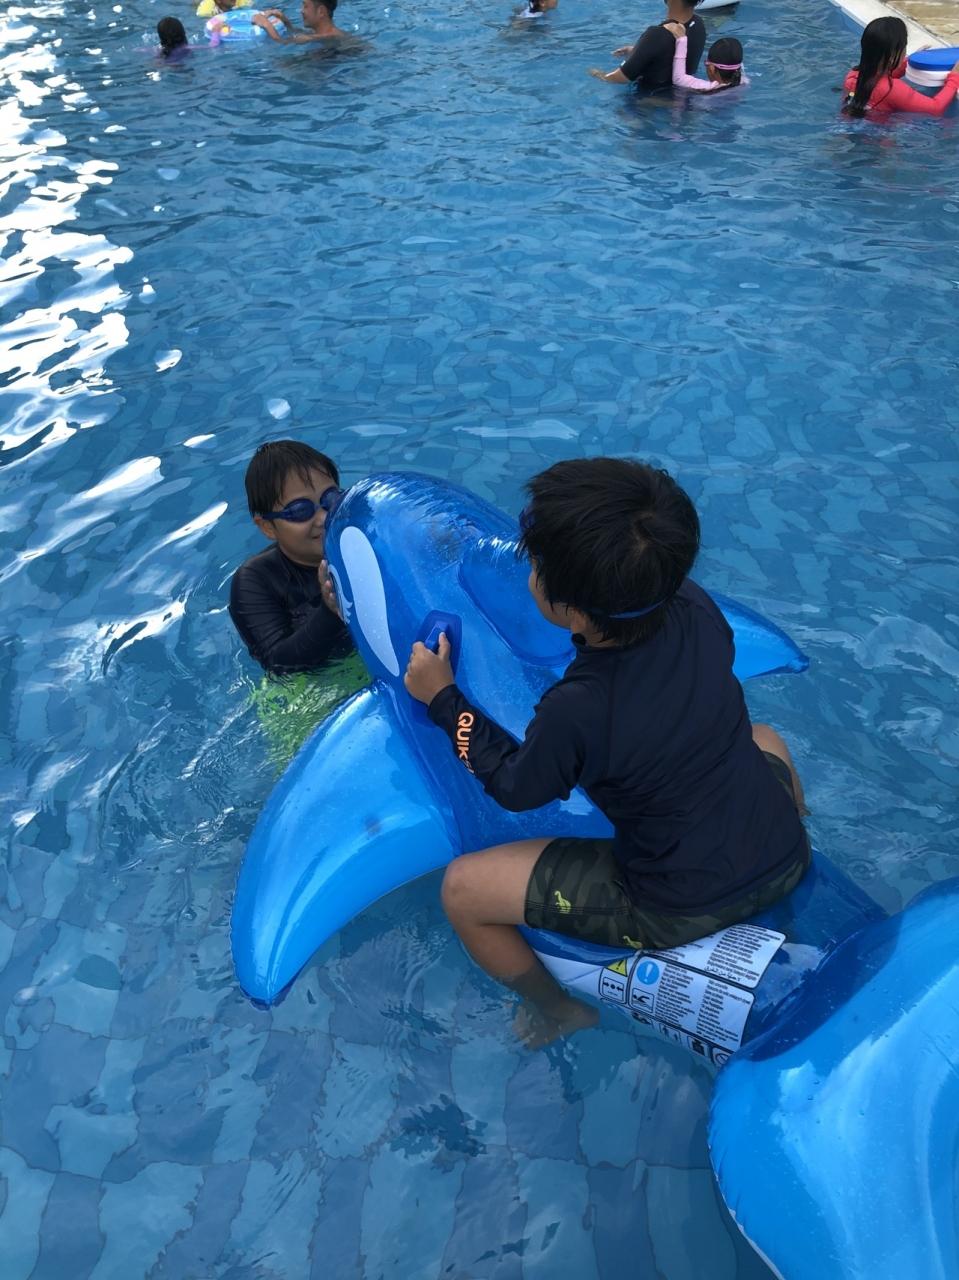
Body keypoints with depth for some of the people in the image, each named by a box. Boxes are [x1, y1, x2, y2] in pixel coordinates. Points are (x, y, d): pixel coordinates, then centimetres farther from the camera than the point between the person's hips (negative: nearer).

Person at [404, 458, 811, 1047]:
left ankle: (557, 1012, 28)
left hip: (679, 910, -6)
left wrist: (444, 699, -3)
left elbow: (516, 788, -10)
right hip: (789, 859, 6)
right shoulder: (697, 607, -15)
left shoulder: (576, 711, -31)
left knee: (463, 889, 1)